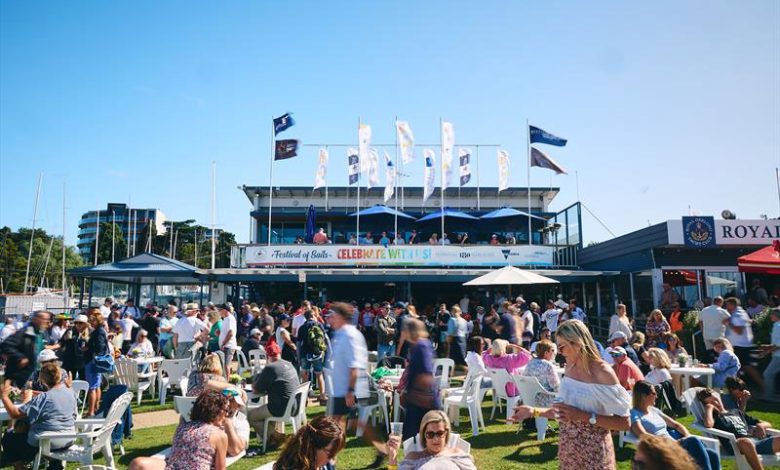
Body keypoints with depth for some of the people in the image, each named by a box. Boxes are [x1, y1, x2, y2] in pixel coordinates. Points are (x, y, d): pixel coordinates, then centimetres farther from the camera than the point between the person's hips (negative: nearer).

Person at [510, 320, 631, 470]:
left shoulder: (603, 373, -18)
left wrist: (583, 416, -25)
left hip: (594, 453, -6)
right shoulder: (569, 368, 2)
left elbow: (625, 423, -19)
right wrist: (534, 411, 0)